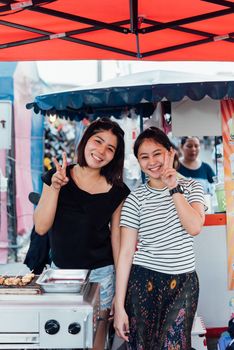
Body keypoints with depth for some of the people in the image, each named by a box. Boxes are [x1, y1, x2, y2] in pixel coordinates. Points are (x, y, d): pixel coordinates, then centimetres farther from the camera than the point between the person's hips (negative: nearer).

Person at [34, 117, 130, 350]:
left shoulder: (116, 191, -5)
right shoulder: (56, 177, -3)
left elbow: (116, 236, 0)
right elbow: (41, 228, -7)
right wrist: (55, 187, -17)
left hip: (100, 274, -1)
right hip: (60, 270, 1)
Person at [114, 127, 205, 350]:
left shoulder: (191, 187, 5)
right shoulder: (135, 198, -2)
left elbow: (195, 228, -12)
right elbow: (126, 253, -4)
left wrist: (175, 188, -13)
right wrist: (119, 306, -8)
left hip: (183, 281, 1)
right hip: (143, 282, 0)